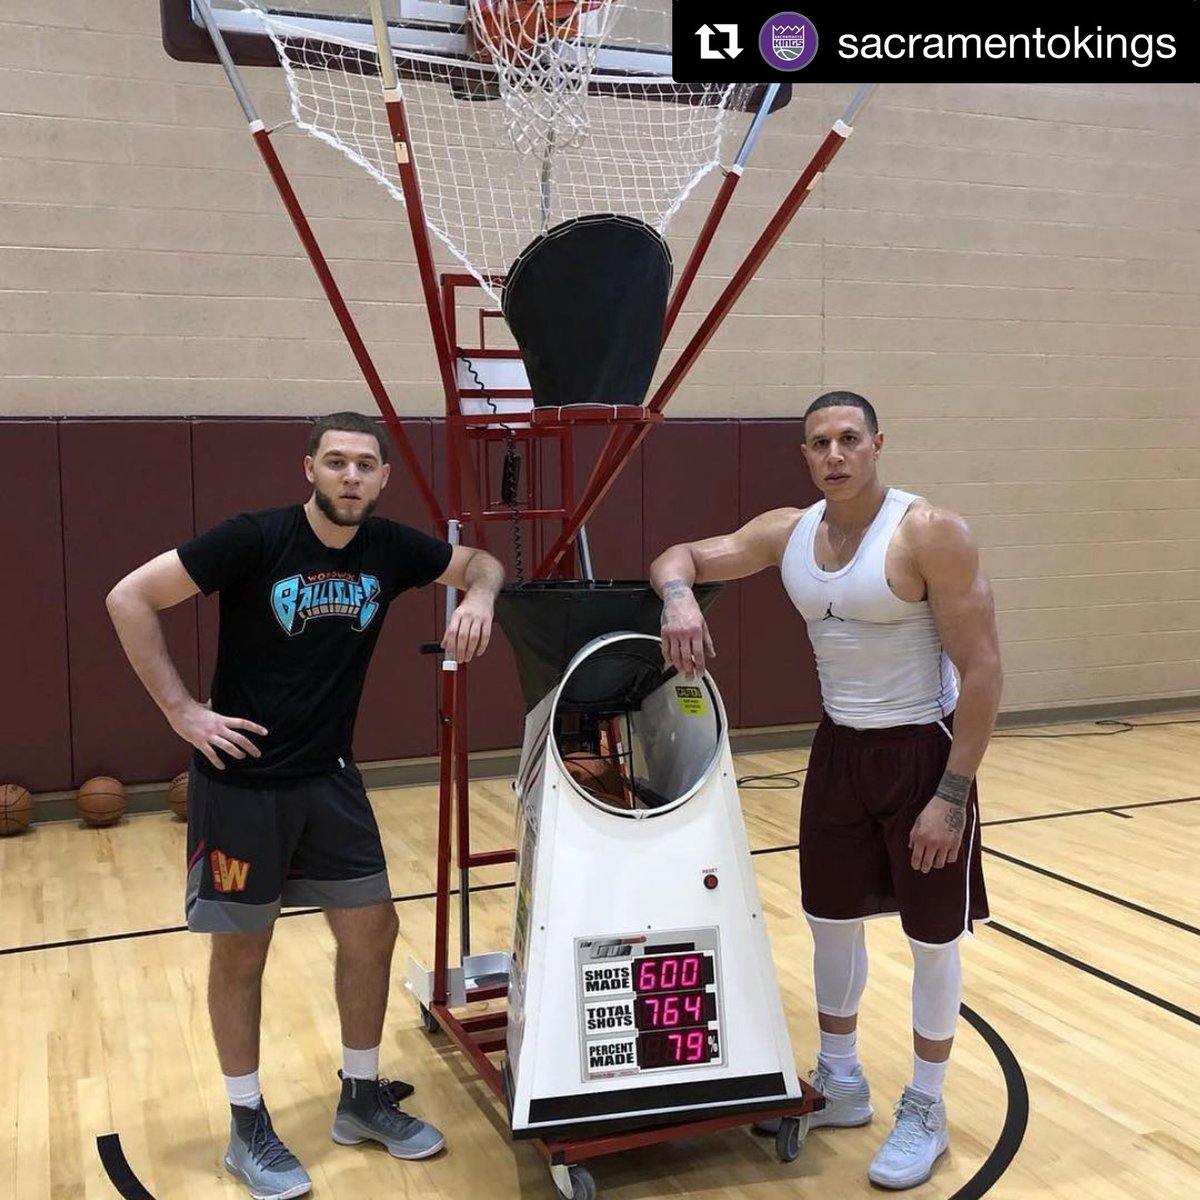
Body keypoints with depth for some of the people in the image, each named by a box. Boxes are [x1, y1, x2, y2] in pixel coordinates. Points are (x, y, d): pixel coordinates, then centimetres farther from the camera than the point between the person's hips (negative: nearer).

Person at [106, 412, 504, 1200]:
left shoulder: (390, 548, -3)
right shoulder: (256, 539, -17)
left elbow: (482, 562, 13)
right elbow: (130, 600, -13)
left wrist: (479, 598, -10)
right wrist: (181, 710, -15)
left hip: (330, 778, 5)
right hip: (242, 779, -5)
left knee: (372, 930, 9)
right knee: (242, 954, 6)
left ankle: (362, 1097, 28)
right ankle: (248, 1127, 24)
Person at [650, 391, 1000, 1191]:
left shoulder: (930, 534, -20)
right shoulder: (788, 531, -2)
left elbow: (982, 670, -19)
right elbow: (680, 557, 6)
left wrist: (953, 794, -21)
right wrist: (679, 595, -20)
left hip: (923, 750, -6)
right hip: (839, 747, 6)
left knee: (932, 935, 7)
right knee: (831, 917, 15)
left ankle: (926, 1111, 26)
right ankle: (842, 1083, 35)